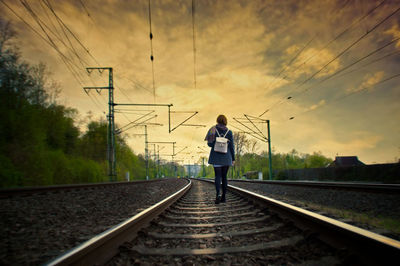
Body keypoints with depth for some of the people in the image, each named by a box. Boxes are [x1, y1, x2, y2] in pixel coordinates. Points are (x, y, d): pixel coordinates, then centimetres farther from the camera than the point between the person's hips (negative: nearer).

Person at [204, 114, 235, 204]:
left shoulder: (213, 131, -3)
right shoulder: (229, 132, 1)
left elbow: (210, 144, -5)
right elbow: (232, 146, 0)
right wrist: (233, 159, 5)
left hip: (216, 157, -1)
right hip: (226, 157, 2)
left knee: (218, 176, -3)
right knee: (224, 176, 10)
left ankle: (218, 194, -24)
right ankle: (224, 196, 12)